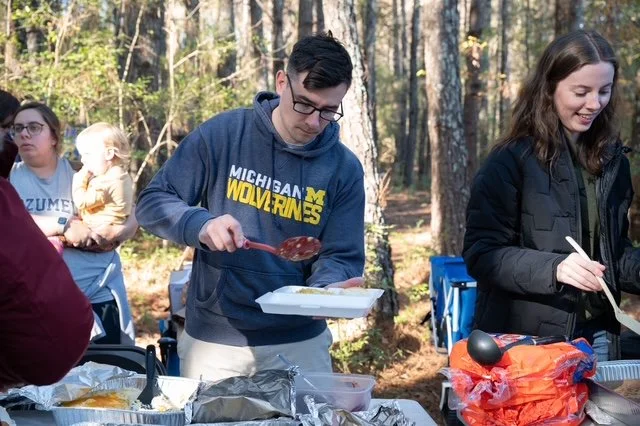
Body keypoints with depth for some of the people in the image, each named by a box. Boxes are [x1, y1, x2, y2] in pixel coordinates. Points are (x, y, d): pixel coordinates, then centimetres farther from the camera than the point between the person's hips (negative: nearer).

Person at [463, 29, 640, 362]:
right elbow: (481, 253, -15)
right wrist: (553, 268, -29)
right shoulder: (511, 160, -11)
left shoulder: (611, 159, 7)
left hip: (596, 336, 6)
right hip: (524, 338, -5)